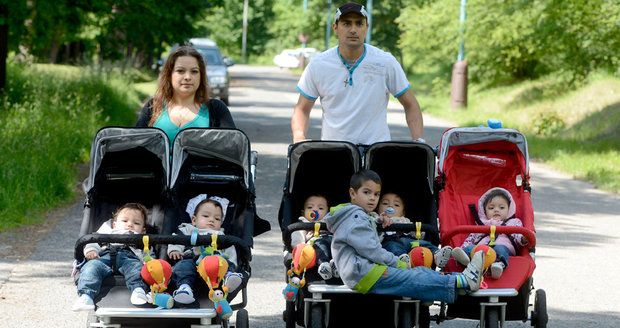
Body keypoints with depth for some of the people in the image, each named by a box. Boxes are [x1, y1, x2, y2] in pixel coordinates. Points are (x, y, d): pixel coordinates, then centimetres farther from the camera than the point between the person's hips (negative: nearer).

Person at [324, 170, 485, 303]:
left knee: (420, 272, -4)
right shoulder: (355, 217, -7)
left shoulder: (360, 218, 28)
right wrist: (399, 264, -7)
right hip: (363, 274, -10)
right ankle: (464, 281, -32)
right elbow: (372, 250, -15)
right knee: (415, 280, -21)